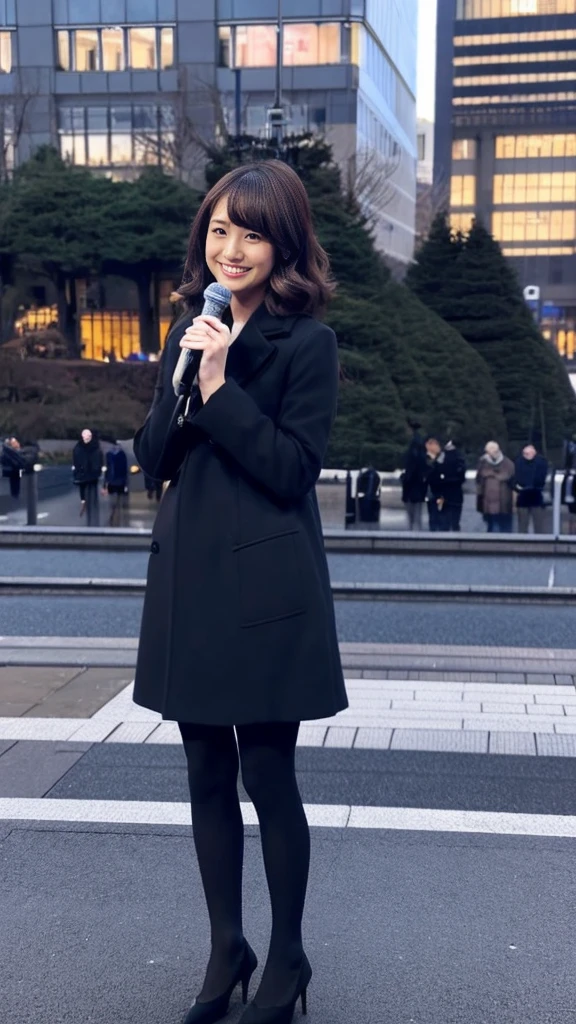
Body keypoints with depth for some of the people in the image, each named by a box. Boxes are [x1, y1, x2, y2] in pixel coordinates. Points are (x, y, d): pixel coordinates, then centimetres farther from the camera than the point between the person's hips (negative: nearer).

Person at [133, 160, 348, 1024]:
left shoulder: (308, 342, -6)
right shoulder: (189, 330, 12)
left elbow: (294, 470, -13)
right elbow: (154, 460, 7)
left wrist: (221, 388, -17)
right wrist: (183, 385, -9)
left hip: (265, 587, -6)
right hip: (189, 580, 6)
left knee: (268, 778, 4)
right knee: (208, 778, 14)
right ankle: (226, 951, 31)